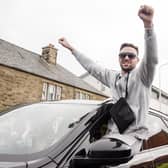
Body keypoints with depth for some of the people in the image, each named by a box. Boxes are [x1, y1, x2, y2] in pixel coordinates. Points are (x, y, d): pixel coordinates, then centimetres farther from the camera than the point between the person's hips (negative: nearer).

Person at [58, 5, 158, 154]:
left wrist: (148, 24, -37)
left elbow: (151, 58, -20)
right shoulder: (113, 76, 19)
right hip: (112, 133, 6)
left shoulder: (141, 75, 0)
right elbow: (92, 66, 27)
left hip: (133, 135, -6)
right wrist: (71, 48, 30)